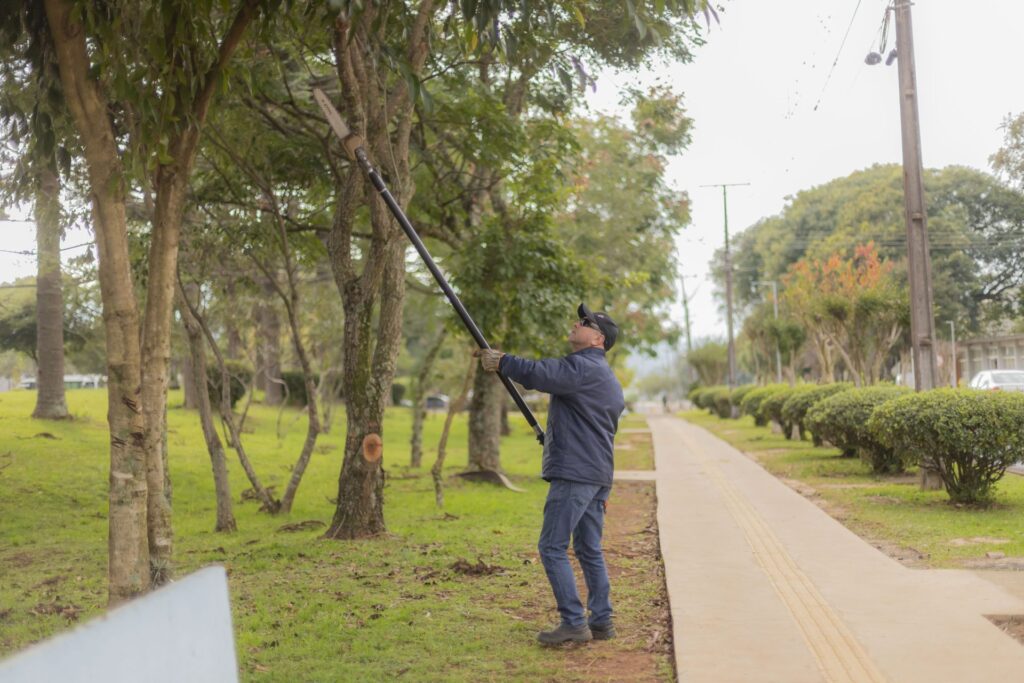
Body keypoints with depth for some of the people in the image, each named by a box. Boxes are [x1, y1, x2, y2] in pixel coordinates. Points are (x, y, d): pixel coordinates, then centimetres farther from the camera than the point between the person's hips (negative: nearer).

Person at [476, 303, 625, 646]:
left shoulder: (583, 367, -11)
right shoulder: (609, 379, 22)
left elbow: (538, 373, -24)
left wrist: (501, 361, -11)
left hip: (574, 473, -10)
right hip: (599, 475, 10)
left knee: (553, 547, -7)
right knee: (590, 550, 13)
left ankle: (574, 623, -7)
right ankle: (601, 621, 15)